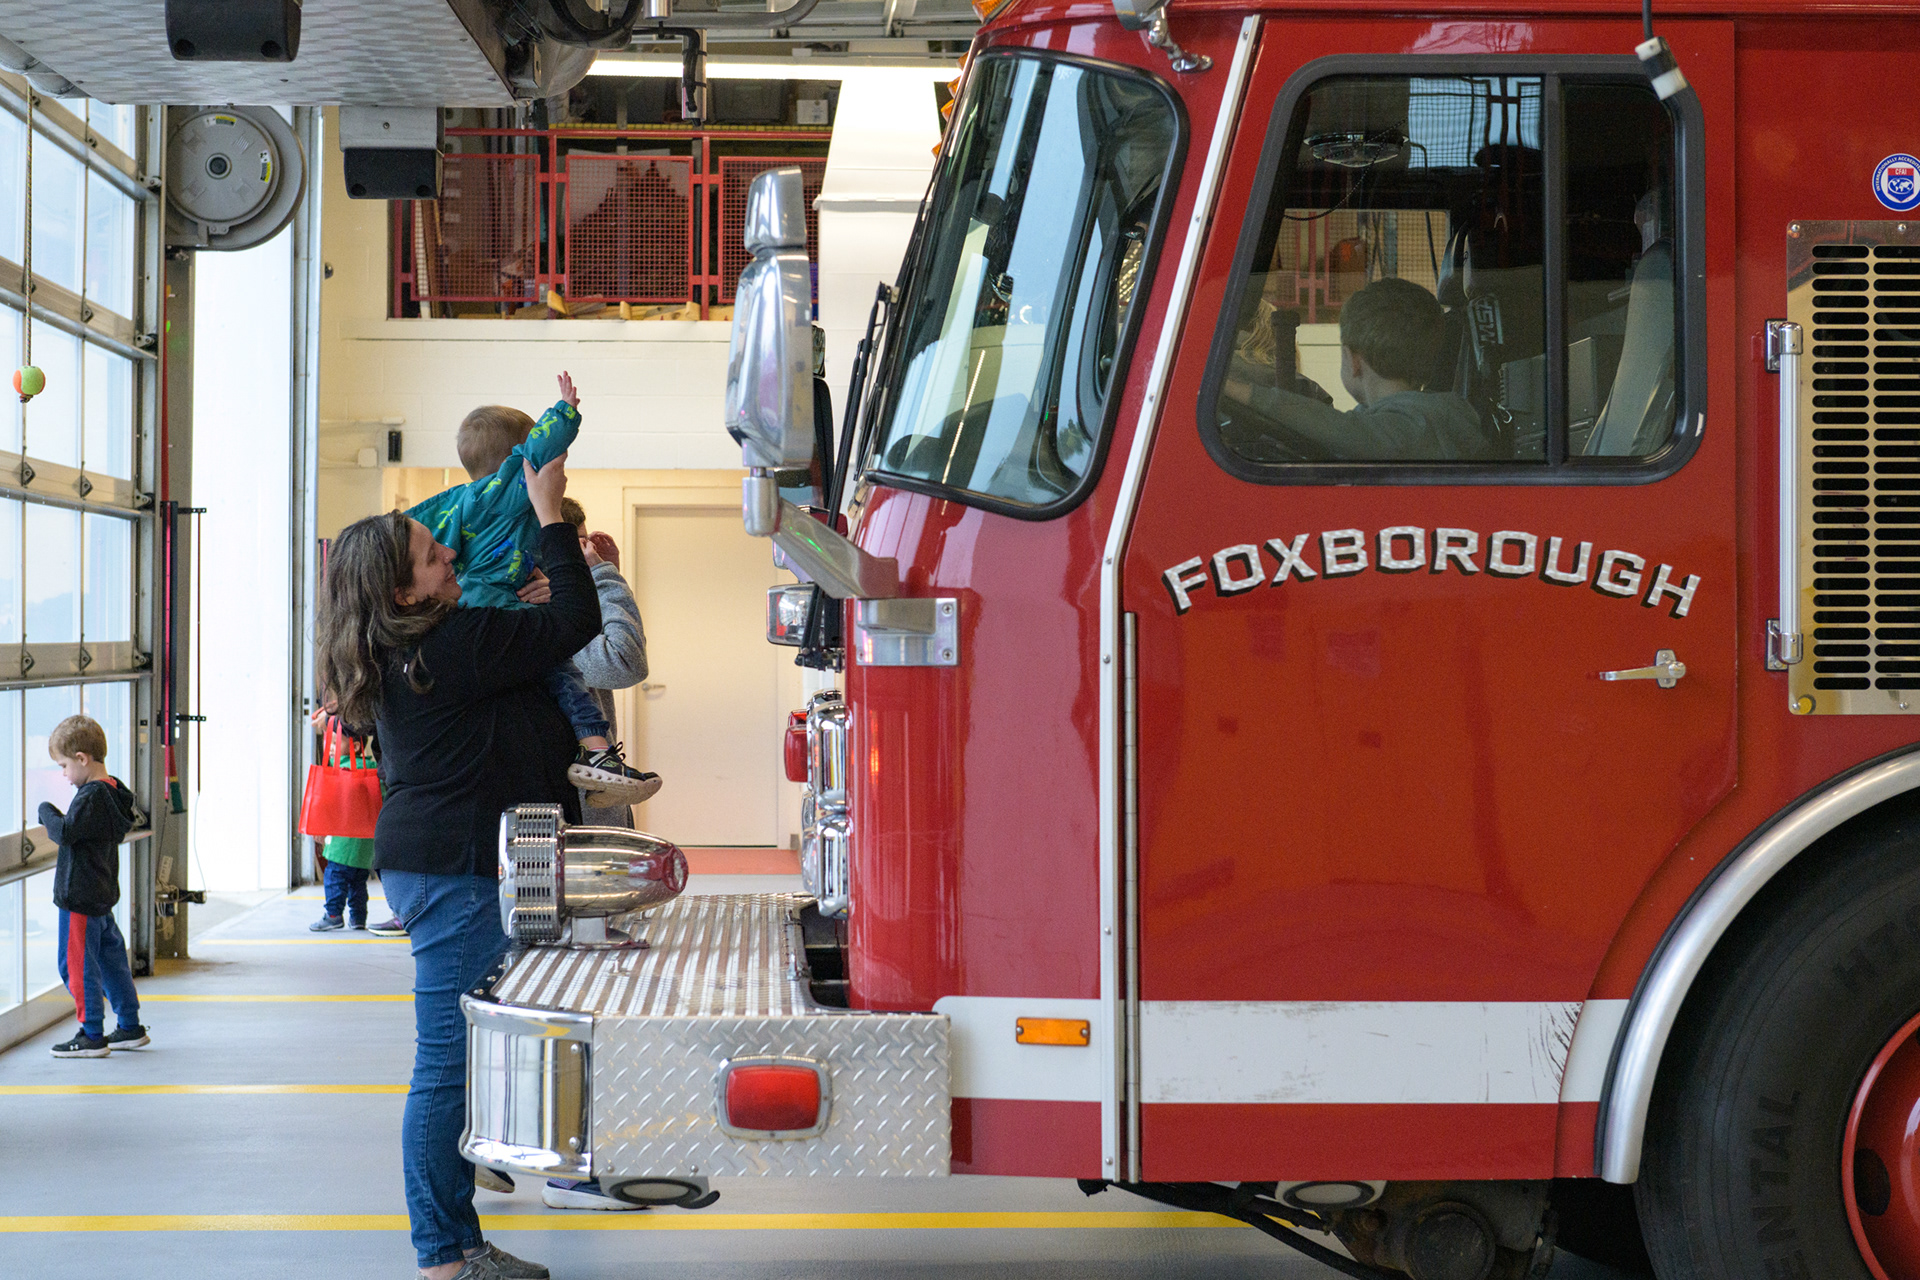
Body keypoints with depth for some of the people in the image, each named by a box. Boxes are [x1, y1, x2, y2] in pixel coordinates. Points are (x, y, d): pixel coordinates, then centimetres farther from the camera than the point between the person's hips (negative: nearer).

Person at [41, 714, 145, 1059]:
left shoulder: (92, 797, -20)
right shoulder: (113, 791, 9)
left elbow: (66, 832, -27)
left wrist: (47, 811, -10)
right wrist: (58, 824, 7)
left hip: (81, 898, -10)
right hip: (103, 894, 10)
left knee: (77, 964, -2)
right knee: (110, 959, 16)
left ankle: (91, 1036, 1)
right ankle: (130, 1027, 24)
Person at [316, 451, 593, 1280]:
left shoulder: (398, 656, 13)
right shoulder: (457, 644, -17)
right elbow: (574, 623, -14)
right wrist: (549, 514, -6)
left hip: (428, 864, 10)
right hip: (459, 871, -10)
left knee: (453, 1062, 13)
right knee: (451, 1063, -5)